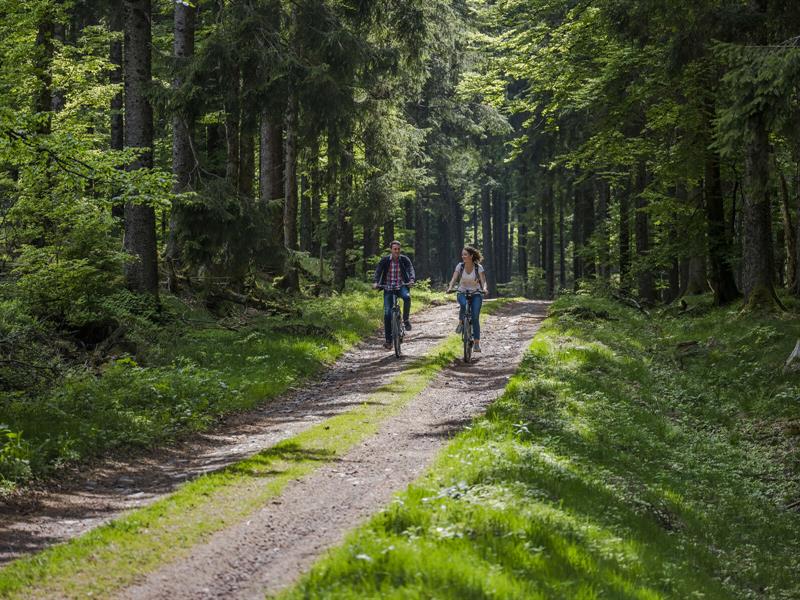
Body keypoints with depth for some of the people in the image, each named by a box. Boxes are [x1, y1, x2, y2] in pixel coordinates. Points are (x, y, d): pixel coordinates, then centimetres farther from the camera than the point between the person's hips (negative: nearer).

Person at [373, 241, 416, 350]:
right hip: (388, 288, 0)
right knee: (387, 313, -8)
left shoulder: (404, 259, -1)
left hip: (401, 286, 0)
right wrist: (376, 282, -28)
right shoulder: (385, 260, -2)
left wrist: (411, 280, -34)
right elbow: (378, 271, -9)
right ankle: (388, 340, -1)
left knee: (407, 297, -35)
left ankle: (405, 319, -13)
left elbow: (410, 269, -13)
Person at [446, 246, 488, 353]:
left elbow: (483, 280, -16)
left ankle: (477, 343, -9)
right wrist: (450, 287, -32)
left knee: (475, 317, -13)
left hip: (476, 294, -1)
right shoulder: (460, 266, -4)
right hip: (463, 293, 1)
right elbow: (454, 279, -12)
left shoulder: (478, 267, -8)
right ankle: (461, 323, -9)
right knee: (464, 305, -36)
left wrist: (484, 288, -38)